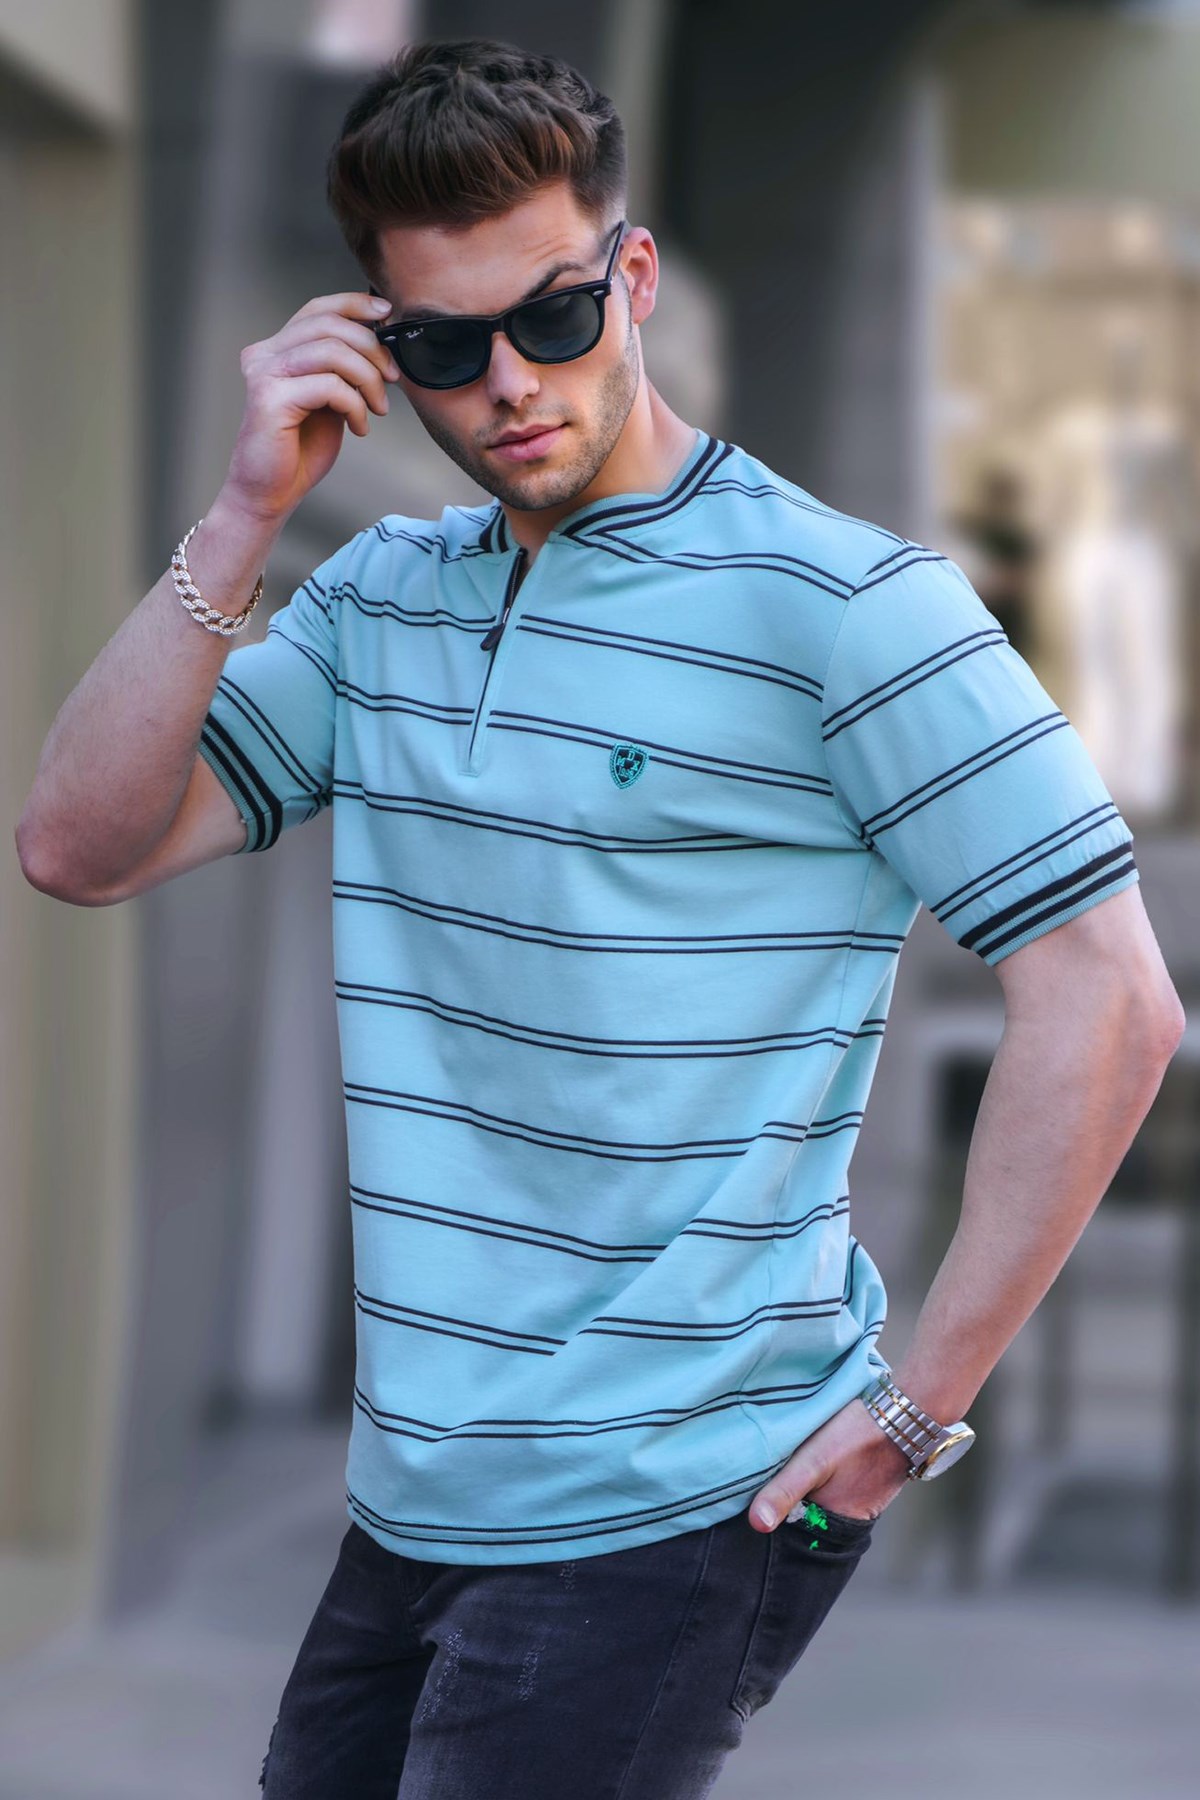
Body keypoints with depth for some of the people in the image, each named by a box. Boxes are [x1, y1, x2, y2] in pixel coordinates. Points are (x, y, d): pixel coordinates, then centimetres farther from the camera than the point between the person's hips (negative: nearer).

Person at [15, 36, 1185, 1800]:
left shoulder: (838, 603, -11)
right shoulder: (380, 599, 10)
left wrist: (917, 1404, -13)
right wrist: (248, 515, -7)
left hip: (667, 1521, -6)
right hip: (416, 1503, 7)